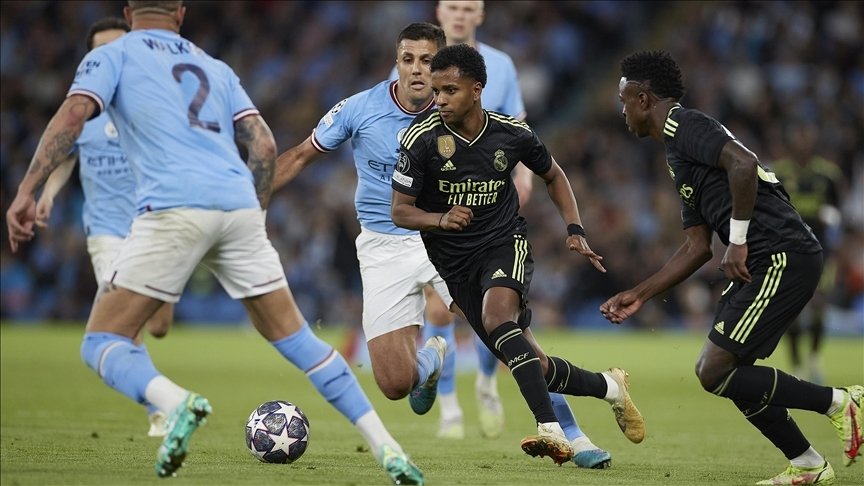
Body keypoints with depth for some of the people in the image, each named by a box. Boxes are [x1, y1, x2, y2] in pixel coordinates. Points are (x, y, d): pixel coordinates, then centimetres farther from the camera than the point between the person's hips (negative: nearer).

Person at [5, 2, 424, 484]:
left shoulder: (112, 55, 15)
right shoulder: (216, 68, 28)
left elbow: (73, 115, -3)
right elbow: (264, 145, 18)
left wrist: (27, 191, -7)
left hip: (173, 210, -4)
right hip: (239, 208, 4)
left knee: (102, 343, 4)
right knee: (296, 338, 15)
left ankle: (175, 400, -27)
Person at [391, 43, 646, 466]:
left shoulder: (511, 134, -6)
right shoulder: (422, 139, -13)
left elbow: (553, 176, 14)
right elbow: (400, 211, -9)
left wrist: (574, 230, 3)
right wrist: (440, 219, -29)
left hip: (505, 242, -1)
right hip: (455, 262, 1)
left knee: (497, 315, -34)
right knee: (533, 366, 0)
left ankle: (552, 431, -40)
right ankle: (609, 387, 29)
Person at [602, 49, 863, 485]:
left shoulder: (684, 125, -6)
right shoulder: (677, 154, 25)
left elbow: (743, 163, -25)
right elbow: (697, 248, 26)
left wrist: (737, 241, -20)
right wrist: (639, 295, 26)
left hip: (783, 257, -10)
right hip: (761, 264, 10)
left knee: (716, 372, -12)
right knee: (713, 371, 12)